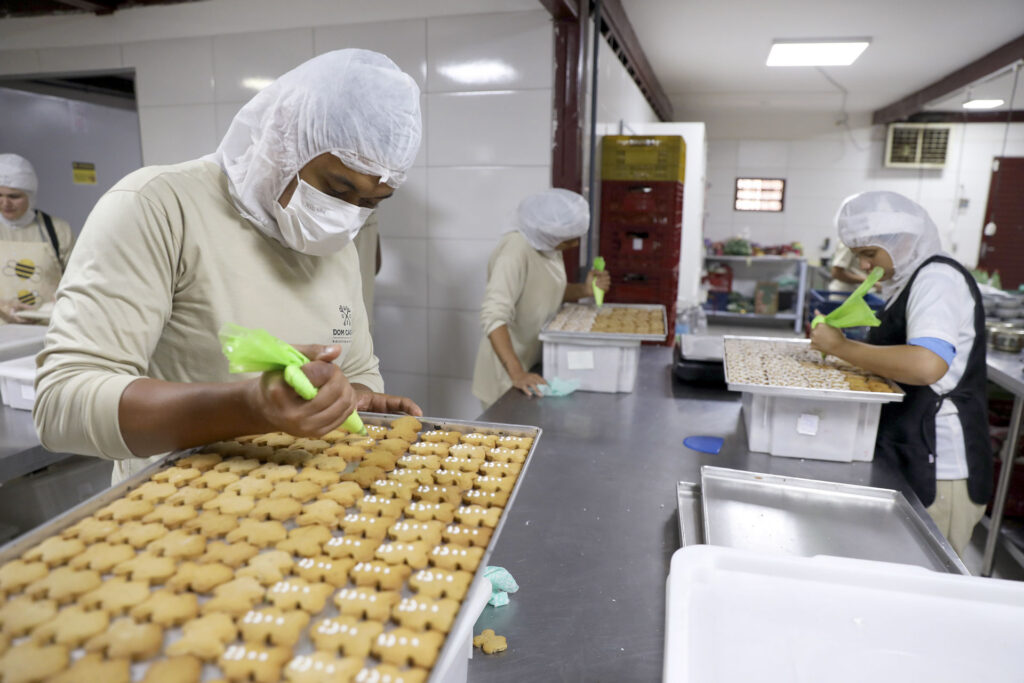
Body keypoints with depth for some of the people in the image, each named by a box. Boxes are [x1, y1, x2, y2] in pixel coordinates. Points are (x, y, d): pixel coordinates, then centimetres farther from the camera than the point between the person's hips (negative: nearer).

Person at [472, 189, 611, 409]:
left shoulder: (550, 246, 1)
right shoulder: (516, 251, -25)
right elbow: (493, 316, -34)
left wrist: (584, 289, -1)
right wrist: (517, 374, -42)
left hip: (537, 362, 8)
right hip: (508, 372, -8)